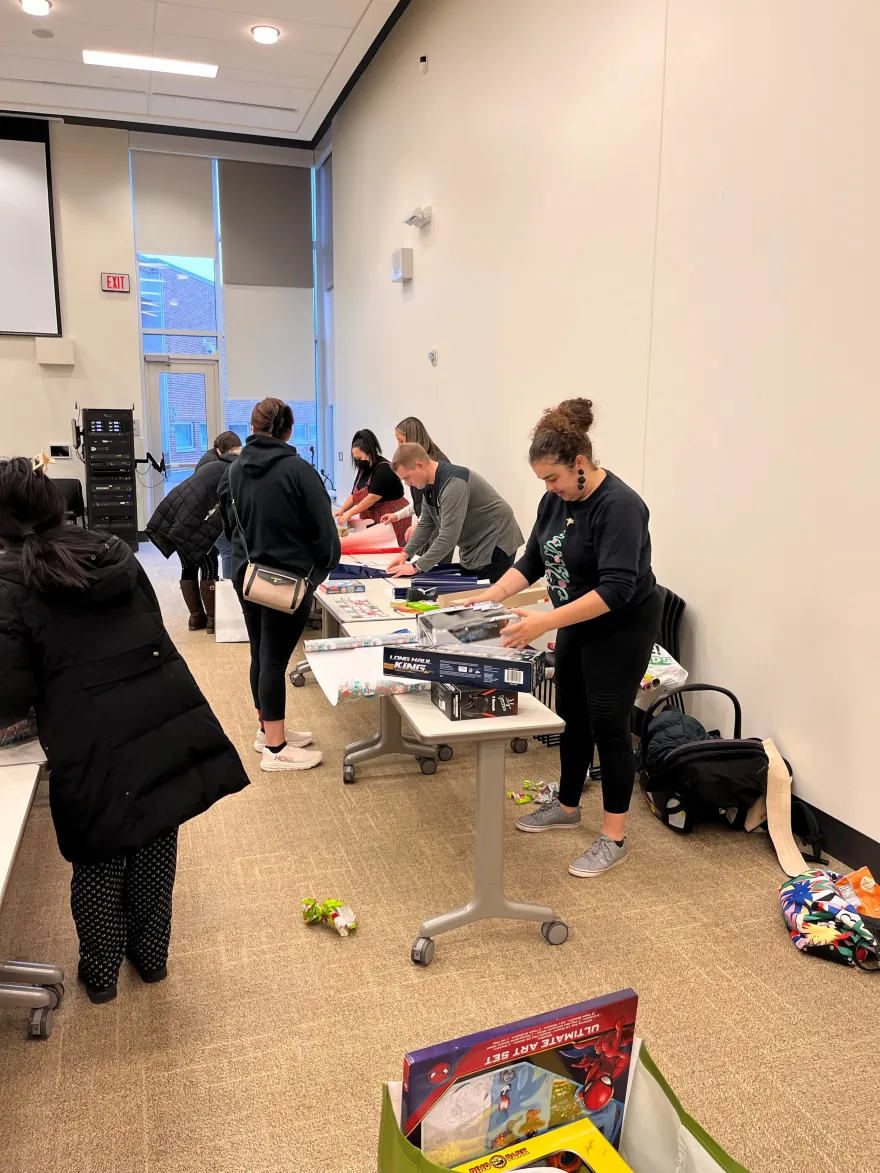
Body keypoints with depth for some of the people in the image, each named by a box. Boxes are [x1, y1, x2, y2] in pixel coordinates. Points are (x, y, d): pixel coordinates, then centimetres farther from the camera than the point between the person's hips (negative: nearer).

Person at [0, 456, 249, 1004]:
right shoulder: (117, 554, 10)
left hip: (95, 747, -4)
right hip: (167, 721, 4)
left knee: (97, 858, 18)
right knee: (154, 845, 21)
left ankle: (101, 972, 36)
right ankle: (151, 955, 39)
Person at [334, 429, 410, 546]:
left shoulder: (384, 469, -16)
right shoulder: (363, 470, 12)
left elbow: (373, 497, -22)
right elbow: (354, 495, 13)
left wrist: (349, 513, -20)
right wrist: (341, 510, -4)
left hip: (391, 520, -8)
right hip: (372, 521, 8)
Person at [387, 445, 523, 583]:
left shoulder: (453, 483, -29)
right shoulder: (430, 484, 1)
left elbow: (449, 536, -34)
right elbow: (426, 524, 10)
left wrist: (417, 566, -29)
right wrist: (406, 553, -2)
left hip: (494, 546, -9)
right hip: (472, 548, 9)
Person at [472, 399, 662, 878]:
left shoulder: (619, 506, -26)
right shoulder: (557, 500, -2)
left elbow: (615, 590, -33)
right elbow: (532, 560, 5)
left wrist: (545, 621, -38)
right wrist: (491, 596, -9)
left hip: (621, 628, -8)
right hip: (579, 624, 8)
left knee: (607, 724, -3)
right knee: (571, 716, 16)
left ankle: (613, 839, 9)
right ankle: (567, 806, 34)